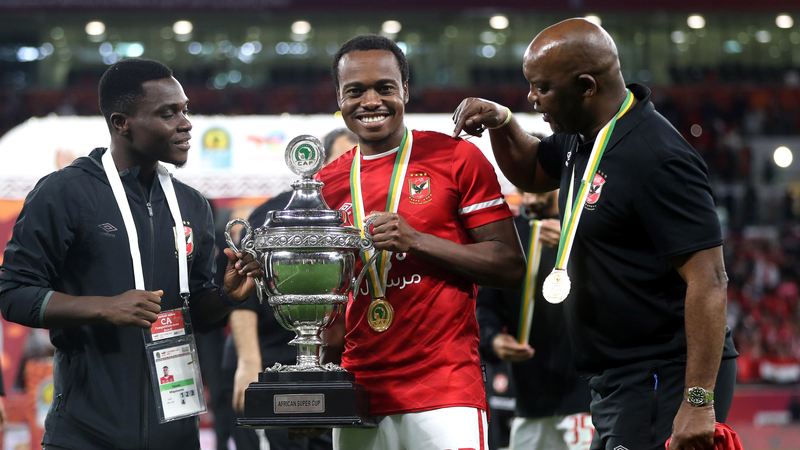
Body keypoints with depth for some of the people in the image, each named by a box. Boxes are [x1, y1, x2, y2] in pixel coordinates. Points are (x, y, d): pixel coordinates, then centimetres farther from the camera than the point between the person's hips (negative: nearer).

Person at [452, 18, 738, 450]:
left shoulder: (657, 160, -20)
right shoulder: (584, 138, 10)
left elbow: (709, 279, -24)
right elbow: (532, 173, 33)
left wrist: (698, 402, -28)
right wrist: (501, 123, 11)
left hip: (663, 390, -10)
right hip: (616, 384, 10)